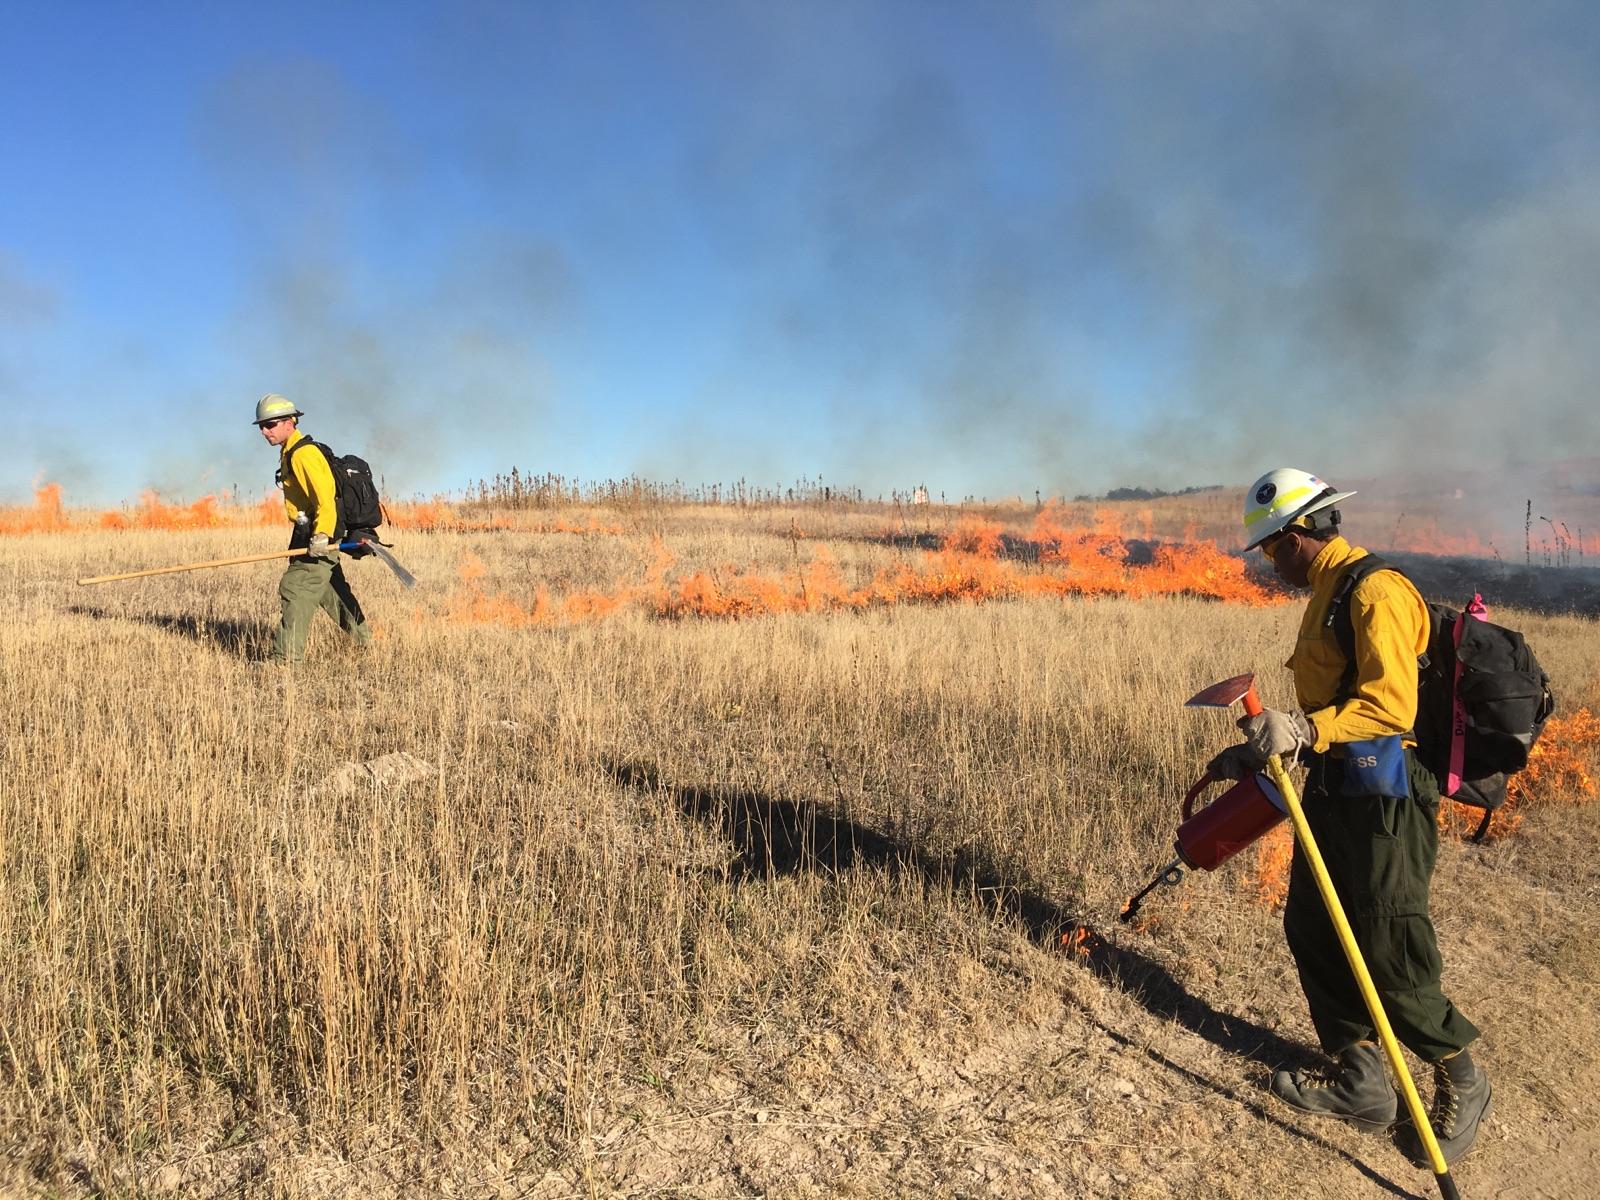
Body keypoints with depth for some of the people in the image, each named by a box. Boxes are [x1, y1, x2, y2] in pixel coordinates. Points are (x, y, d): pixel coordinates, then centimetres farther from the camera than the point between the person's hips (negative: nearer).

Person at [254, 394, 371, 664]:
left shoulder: (302, 453, -18)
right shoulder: (290, 453, 16)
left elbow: (325, 495, -26)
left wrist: (321, 535, -30)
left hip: (318, 534, -11)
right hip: (310, 533, 11)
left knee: (296, 590, -11)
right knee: (330, 588, 21)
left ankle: (285, 656, -10)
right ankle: (362, 637, 34)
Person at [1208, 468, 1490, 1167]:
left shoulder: (1375, 592, -16)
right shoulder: (1326, 594, 15)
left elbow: (1390, 704, -26)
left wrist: (1305, 730, -34)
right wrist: (1264, 746, 20)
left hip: (1382, 795, -10)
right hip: (1334, 788, 10)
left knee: (1388, 952, -1)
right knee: (1310, 927, 10)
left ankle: (1461, 1083, 23)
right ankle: (1360, 1081, 24)